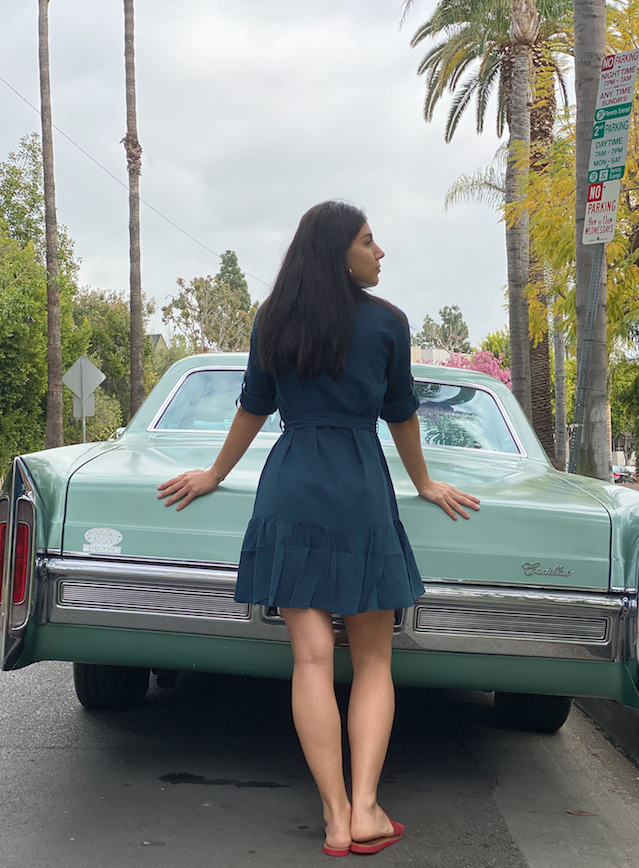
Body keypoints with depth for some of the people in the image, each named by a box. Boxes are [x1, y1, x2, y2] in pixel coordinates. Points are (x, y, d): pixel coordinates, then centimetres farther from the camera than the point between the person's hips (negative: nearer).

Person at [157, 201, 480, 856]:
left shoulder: (272, 322, 8)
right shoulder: (387, 323, 2)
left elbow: (255, 407, 13)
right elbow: (401, 413, 10)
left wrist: (215, 474, 27)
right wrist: (424, 484, 25)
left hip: (290, 488, 2)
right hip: (361, 488, -2)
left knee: (312, 658, -1)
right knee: (372, 661, 7)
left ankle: (337, 818, -1)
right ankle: (365, 809, -2)